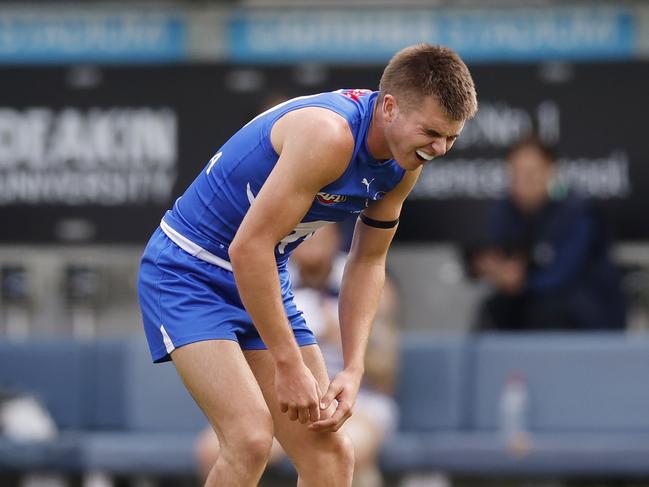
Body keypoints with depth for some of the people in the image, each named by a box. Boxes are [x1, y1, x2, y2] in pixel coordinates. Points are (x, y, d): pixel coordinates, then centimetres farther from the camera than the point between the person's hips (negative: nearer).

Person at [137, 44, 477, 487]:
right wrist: (289, 364, -27)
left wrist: (353, 370, -3)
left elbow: (367, 263, 8)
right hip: (186, 269, -8)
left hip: (265, 281, 8)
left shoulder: (405, 163, -4)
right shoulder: (330, 135, -30)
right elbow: (248, 247, -30)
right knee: (251, 438, -24)